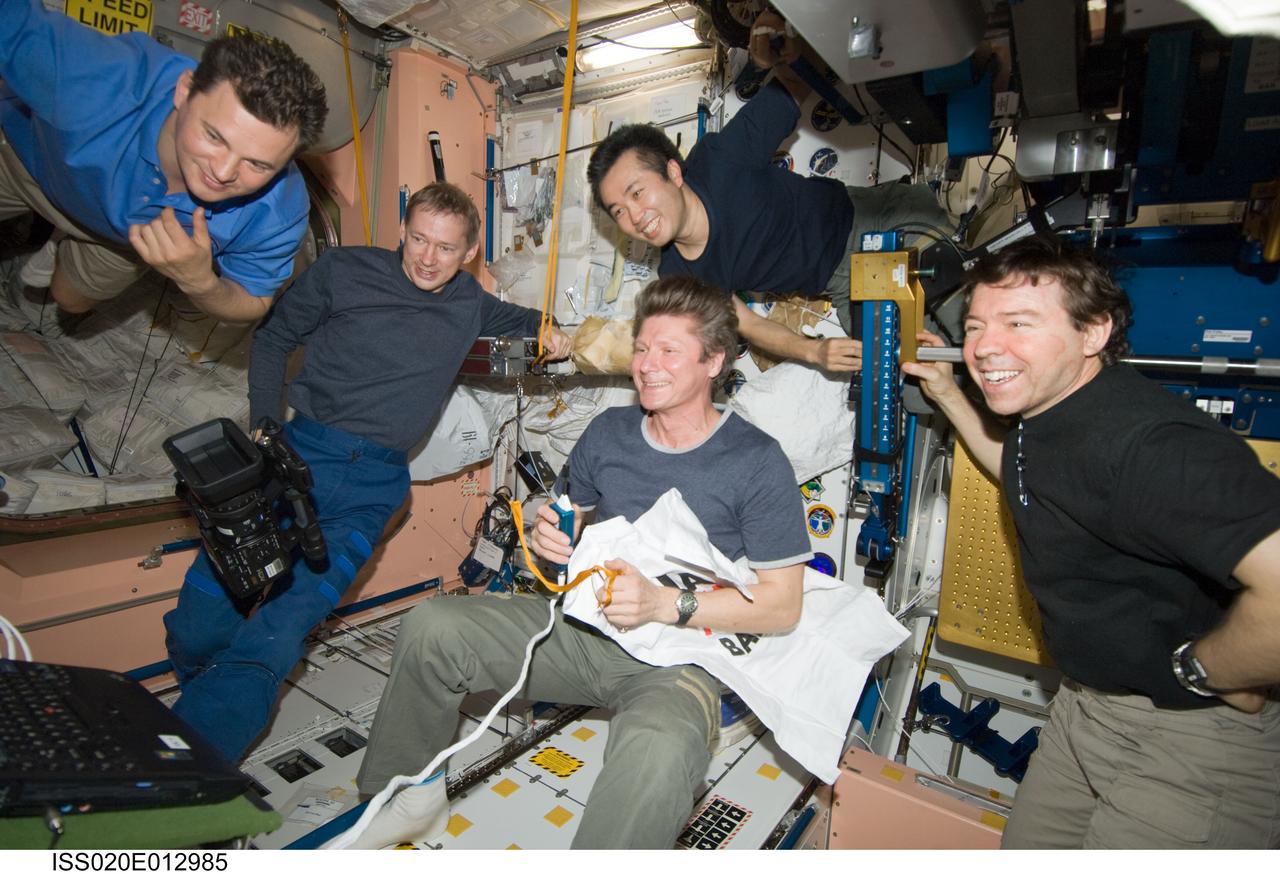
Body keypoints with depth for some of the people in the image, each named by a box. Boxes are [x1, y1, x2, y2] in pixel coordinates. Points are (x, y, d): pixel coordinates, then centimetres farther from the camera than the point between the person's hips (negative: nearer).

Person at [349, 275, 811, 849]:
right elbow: (572, 522, 18)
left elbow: (783, 606, -11)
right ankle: (414, 799, 13)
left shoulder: (757, 461, -11)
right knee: (430, 628, -11)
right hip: (581, 626, 5)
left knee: (656, 753, -39)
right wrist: (550, 537, -8)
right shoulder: (608, 432, 6)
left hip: (676, 658, -5)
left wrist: (664, 603, -22)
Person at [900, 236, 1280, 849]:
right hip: (1085, 706, 9)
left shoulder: (1150, 442, -32)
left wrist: (1200, 672, -22)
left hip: (1190, 738, -9)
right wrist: (947, 394, 16)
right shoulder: (1046, 414, 0)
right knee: (1024, 850, 21)